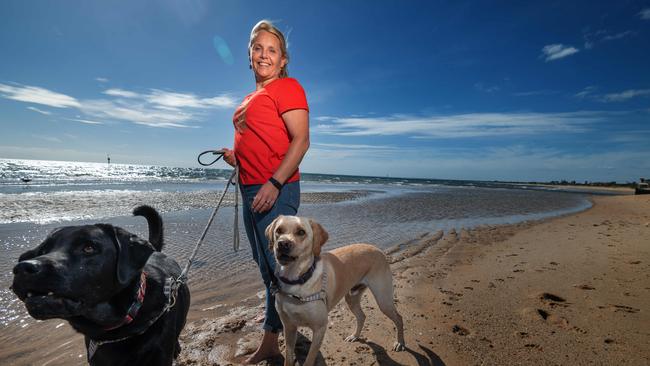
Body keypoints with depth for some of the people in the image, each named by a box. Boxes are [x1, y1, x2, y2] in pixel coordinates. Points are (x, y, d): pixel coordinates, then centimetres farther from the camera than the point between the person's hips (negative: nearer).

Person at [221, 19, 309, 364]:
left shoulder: (287, 87, -5)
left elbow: (300, 140, -16)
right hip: (250, 190, 9)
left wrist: (274, 184, -23)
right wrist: (236, 156, 14)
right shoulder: (250, 99, 21)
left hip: (275, 190, -9)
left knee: (277, 264, -1)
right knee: (265, 264, 20)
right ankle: (279, 313, 40)